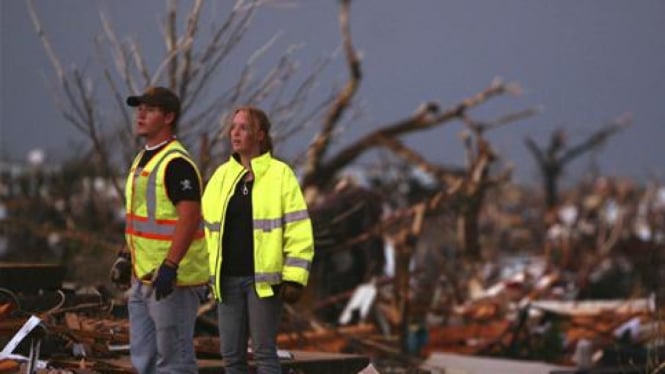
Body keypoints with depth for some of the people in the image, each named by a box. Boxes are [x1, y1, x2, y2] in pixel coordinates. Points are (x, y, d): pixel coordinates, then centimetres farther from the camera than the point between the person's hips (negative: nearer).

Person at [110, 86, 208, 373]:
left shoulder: (177, 163, -16)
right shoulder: (143, 158, 16)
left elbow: (189, 218, -24)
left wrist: (169, 267, -29)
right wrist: (127, 257, 22)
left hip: (172, 278, -10)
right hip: (143, 277, 10)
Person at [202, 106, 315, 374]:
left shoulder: (280, 175, -2)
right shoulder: (221, 175, 12)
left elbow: (298, 231, -6)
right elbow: (206, 226, 16)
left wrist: (294, 279, -12)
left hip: (264, 279, -5)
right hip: (227, 279, 5)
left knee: (264, 352, -3)